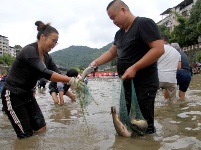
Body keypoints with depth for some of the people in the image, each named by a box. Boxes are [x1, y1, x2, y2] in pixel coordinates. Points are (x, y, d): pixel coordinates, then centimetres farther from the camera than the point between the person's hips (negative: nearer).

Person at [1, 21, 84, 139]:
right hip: (13, 97, -8)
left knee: (42, 129, 6)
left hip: (28, 95, 8)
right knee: (26, 136, -4)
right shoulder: (29, 51, -24)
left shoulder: (46, 56, 3)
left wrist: (75, 82, -19)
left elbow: (58, 74, -3)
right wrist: (71, 80, -40)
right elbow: (45, 73, -37)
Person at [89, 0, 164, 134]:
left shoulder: (144, 23, -11)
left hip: (144, 83, -8)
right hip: (126, 83, 9)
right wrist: (96, 62, 4)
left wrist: (134, 68, -23)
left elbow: (158, 49, -20)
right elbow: (111, 53, 21)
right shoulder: (119, 33, 16)